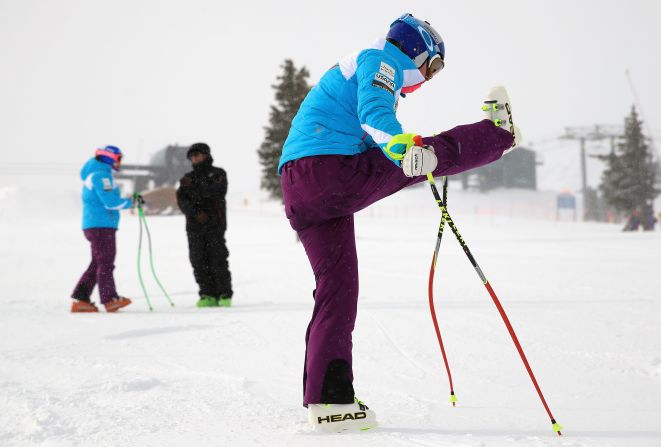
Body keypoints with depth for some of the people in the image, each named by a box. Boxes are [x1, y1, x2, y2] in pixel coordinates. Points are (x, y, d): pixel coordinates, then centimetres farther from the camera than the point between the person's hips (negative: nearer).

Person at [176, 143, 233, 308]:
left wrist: (195, 186, -18)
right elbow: (182, 200, 5)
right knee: (199, 261, -3)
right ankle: (208, 295, 0)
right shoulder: (188, 178, 19)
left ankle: (225, 295, 0)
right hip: (194, 226, 4)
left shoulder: (217, 174, 8)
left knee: (218, 260, -7)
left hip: (215, 224, -4)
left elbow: (218, 192, -11)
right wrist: (196, 212, -13)